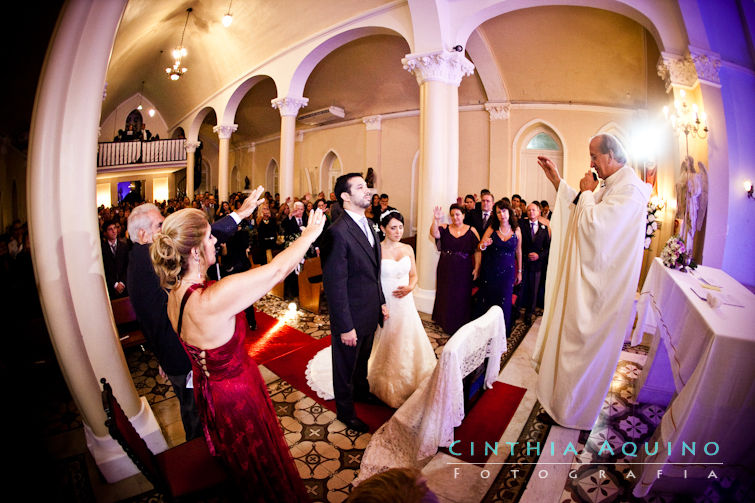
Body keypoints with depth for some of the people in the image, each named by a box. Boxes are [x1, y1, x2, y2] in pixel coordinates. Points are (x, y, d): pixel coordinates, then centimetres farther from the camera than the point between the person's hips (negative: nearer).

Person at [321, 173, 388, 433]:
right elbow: (335, 285, -24)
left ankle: (361, 391, 56)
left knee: (363, 358, 30)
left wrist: (381, 302, 11)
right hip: (352, 317, -8)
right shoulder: (338, 233, -25)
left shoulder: (369, 226, 4)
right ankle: (345, 410, 41)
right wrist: (345, 327, -21)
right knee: (346, 365, 17)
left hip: (370, 313, 8)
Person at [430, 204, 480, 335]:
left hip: (463, 271, -1)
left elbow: (477, 250, -4)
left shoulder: (471, 230, -2)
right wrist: (436, 220, -35)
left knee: (462, 298, 9)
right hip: (446, 271, 1)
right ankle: (446, 323, 31)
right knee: (446, 297, 12)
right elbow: (434, 234, -20)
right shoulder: (444, 228, 1)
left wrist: (477, 268, -12)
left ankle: (461, 327, 26)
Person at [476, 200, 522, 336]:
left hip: (507, 271, 0)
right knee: (487, 299, 7)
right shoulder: (492, 228, -3)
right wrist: (484, 245, -29)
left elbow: (518, 251, 7)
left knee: (504, 301, 4)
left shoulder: (516, 230, 0)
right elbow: (480, 246, -4)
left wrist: (519, 271, 11)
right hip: (489, 271, 0)